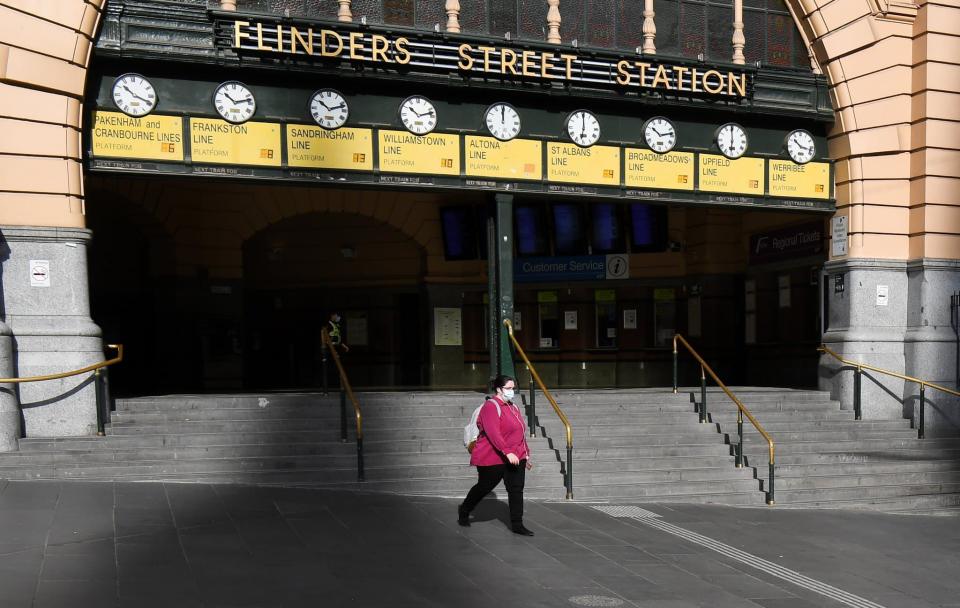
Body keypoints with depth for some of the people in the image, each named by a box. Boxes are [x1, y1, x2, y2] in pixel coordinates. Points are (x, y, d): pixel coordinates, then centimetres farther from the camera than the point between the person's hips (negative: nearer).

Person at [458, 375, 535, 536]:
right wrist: (507, 452, -34)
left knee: (516, 490, 0)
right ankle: (464, 511, 32)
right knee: (484, 487, 8)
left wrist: (526, 455, 19)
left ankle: (517, 525, 6)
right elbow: (493, 433, -26)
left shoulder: (513, 407, 15)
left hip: (516, 457, 7)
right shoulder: (491, 406, -14)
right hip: (493, 459, -7)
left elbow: (520, 434, 20)